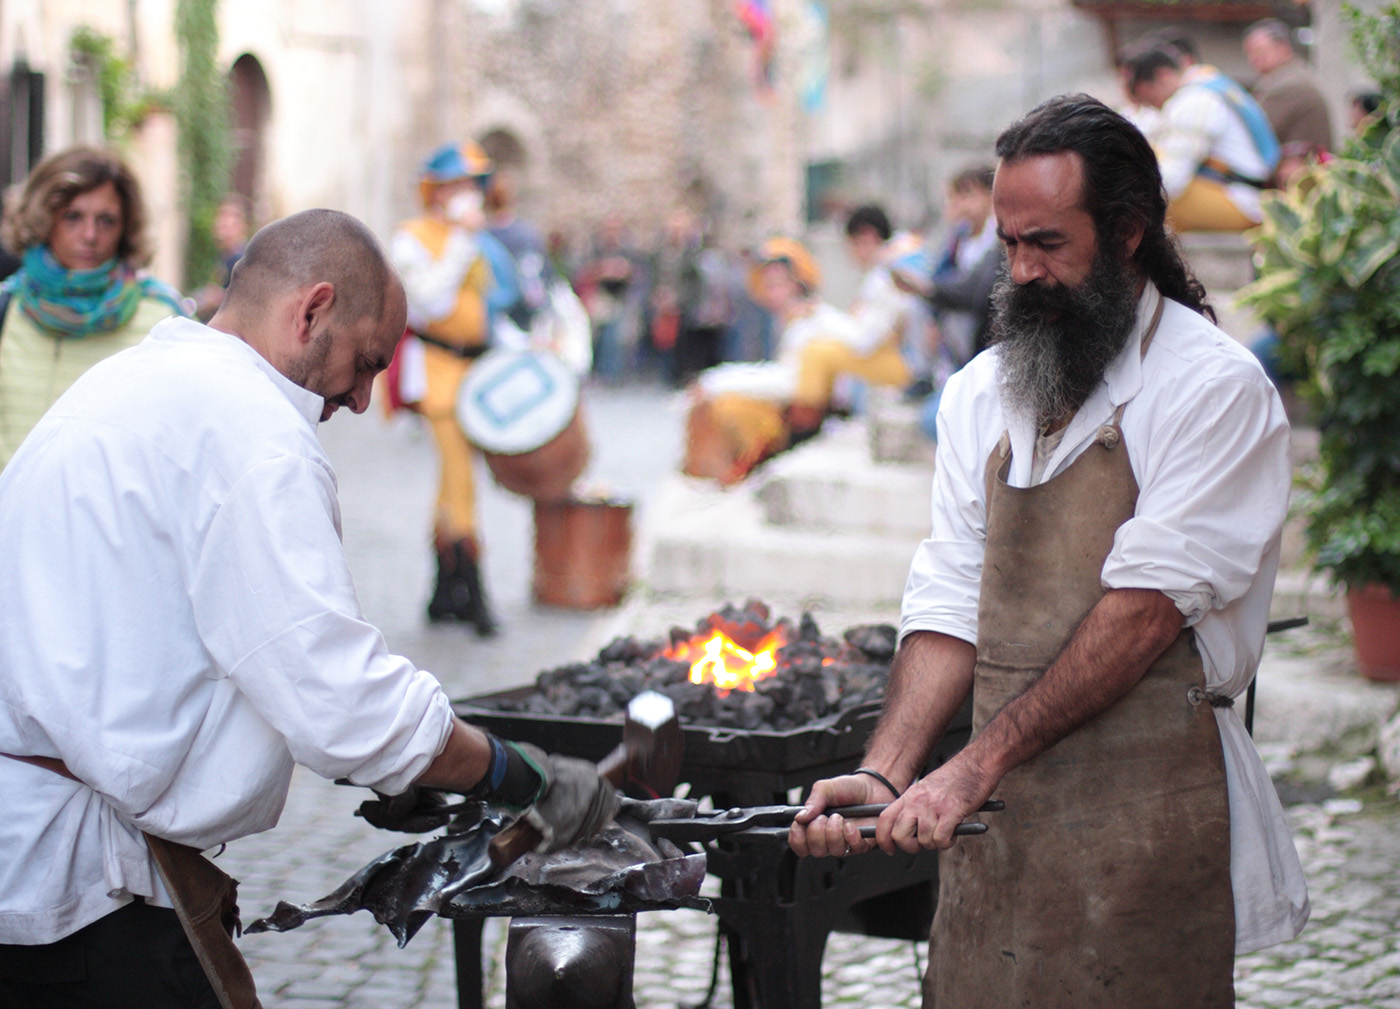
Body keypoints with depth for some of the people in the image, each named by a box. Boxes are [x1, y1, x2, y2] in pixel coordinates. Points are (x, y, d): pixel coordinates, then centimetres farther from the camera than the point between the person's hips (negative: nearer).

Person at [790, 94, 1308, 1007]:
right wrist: (886, 773, -8)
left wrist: (976, 766, -18)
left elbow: (1145, 608, -15)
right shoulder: (981, 394, 11)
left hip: (1144, 821, -5)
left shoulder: (1215, 390, -7)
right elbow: (952, 605, 7)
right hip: (995, 815, 5)